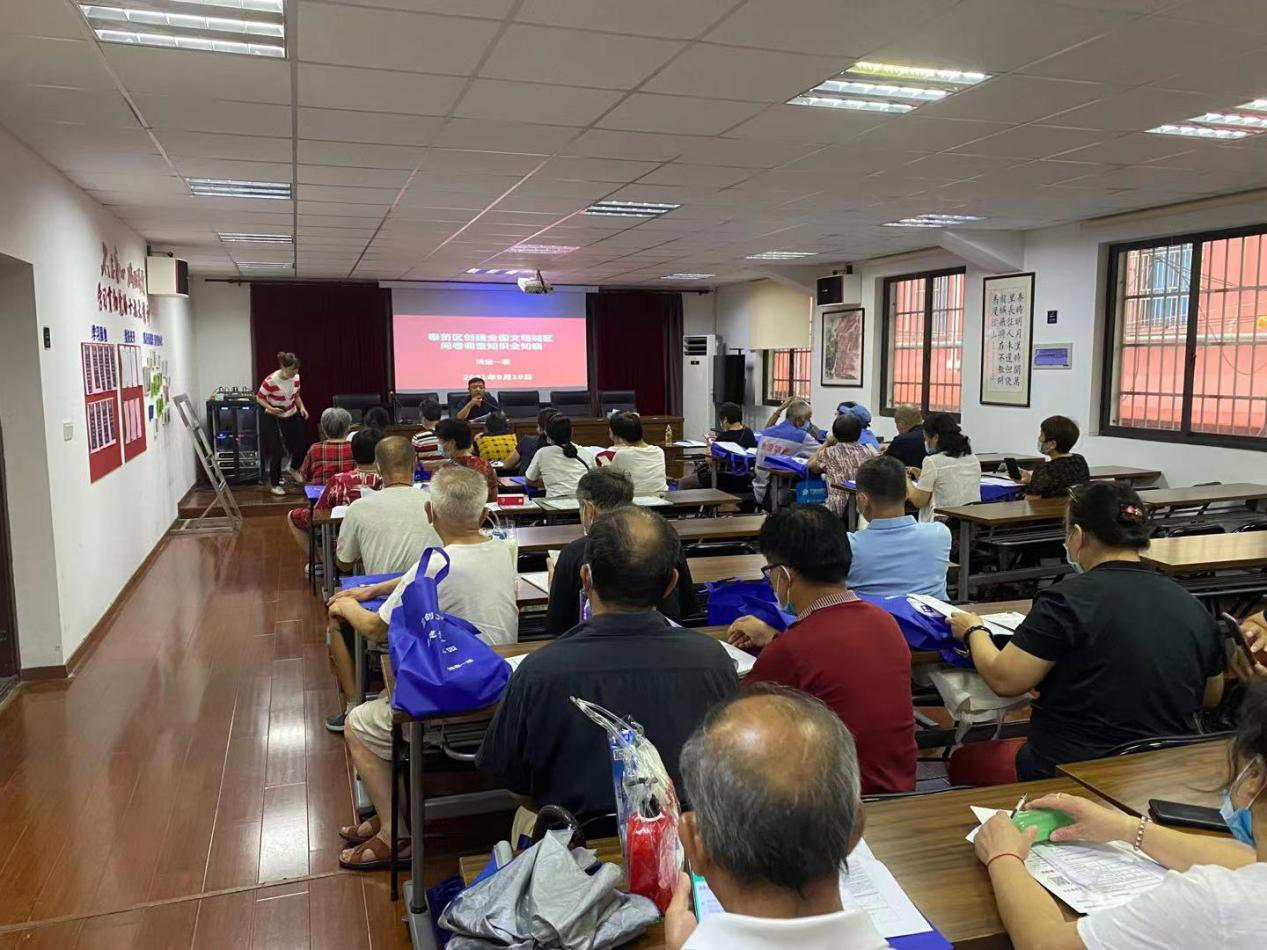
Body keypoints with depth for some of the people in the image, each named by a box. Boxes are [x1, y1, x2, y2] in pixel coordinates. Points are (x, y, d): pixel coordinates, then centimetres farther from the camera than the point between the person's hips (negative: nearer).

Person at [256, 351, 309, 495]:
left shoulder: (296, 377, -6)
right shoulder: (270, 381, -24)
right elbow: (259, 398, -13)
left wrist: (301, 407, -6)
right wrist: (270, 408, -28)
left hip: (292, 417, 6)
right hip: (274, 420, -6)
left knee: (303, 444, 6)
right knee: (277, 452, -2)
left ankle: (292, 468, 38)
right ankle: (274, 484, 16)